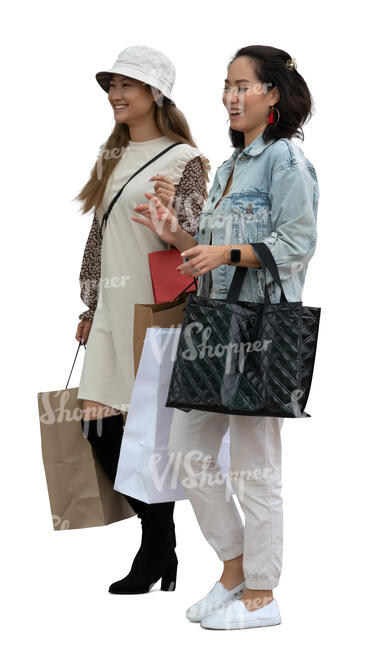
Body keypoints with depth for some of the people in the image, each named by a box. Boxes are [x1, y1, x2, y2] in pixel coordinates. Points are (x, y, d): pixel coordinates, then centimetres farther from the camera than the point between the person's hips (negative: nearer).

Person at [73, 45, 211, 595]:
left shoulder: (184, 160, -4)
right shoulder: (113, 157, 17)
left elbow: (192, 241, -10)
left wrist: (171, 207, -30)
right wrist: (89, 307, 18)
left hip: (156, 306, -7)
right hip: (113, 307, 7)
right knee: (99, 428, 3)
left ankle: (155, 555, 10)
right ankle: (162, 541, 19)